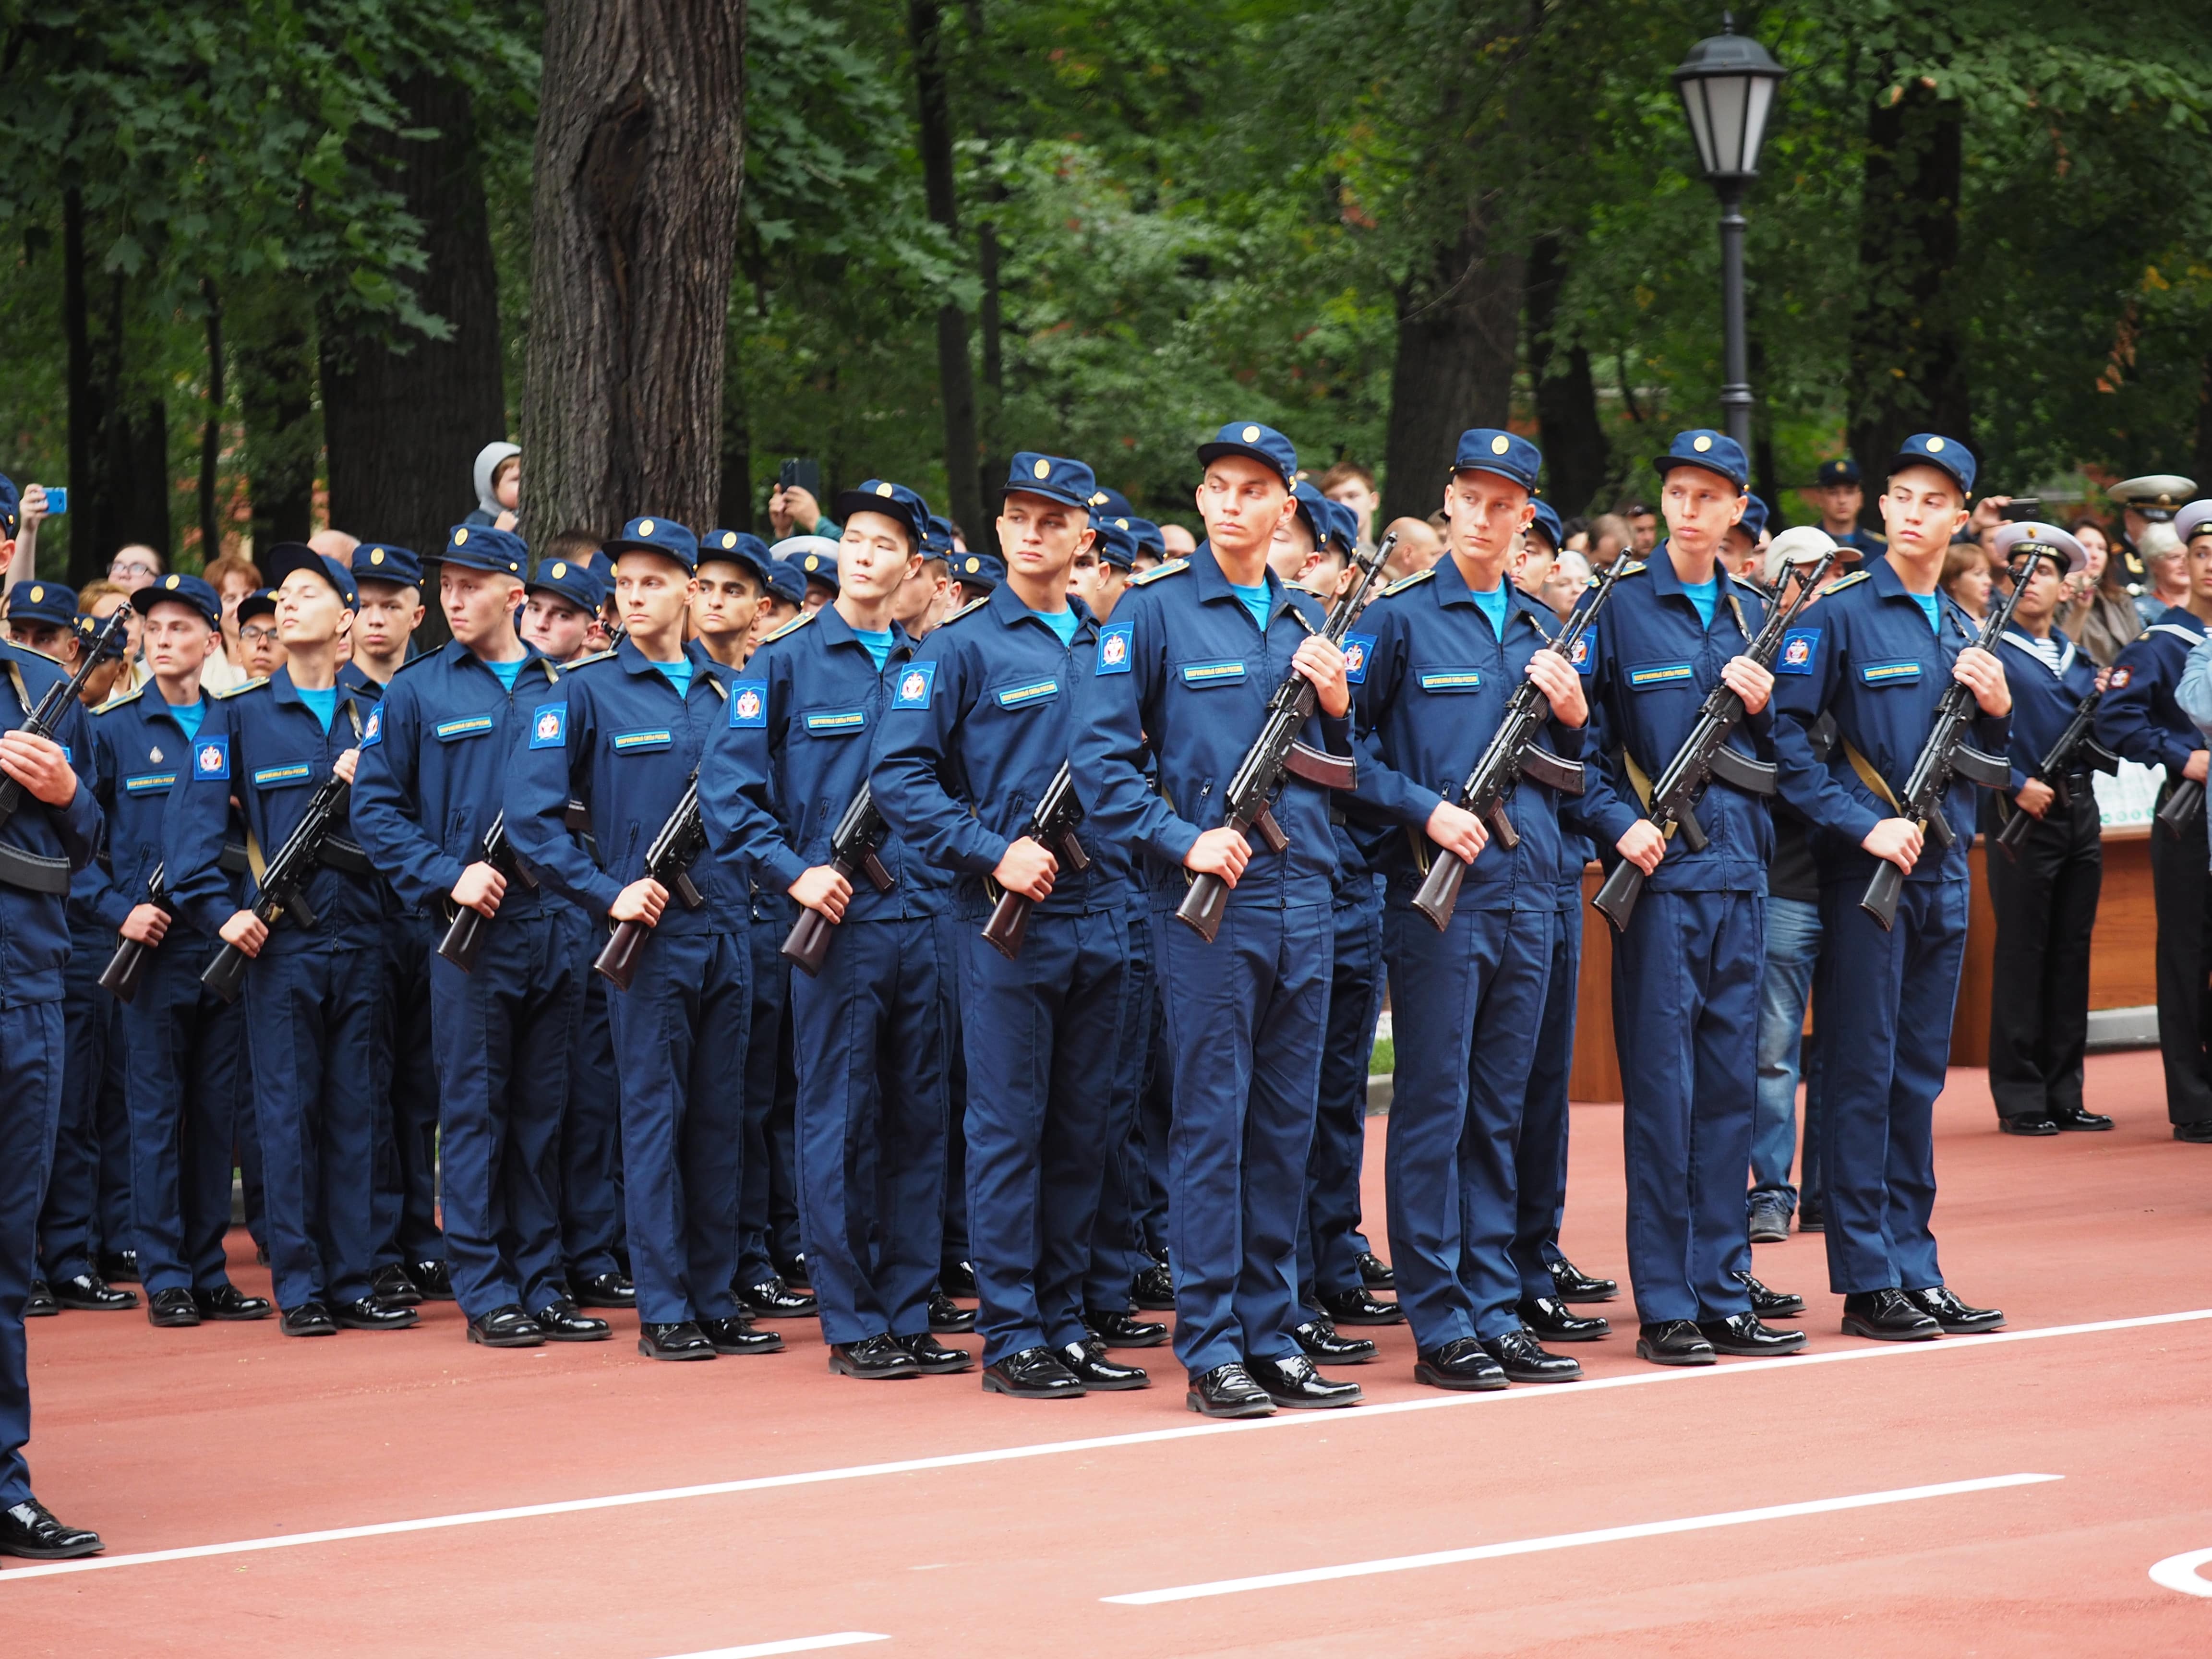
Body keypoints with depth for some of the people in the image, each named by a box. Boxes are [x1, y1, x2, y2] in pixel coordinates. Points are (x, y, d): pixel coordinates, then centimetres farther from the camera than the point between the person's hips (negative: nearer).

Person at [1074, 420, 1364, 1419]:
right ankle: (1210, 1352, -1)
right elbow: (1101, 757, -7)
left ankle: (1274, 1340, 14)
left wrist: (1336, 707, 1)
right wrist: (1182, 840, -18)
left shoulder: (1306, 621, 15)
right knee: (1212, 1122, -4)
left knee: (1286, 1127, 8)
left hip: (1304, 896, 5)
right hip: (1208, 898, -5)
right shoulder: (1153, 614, -2)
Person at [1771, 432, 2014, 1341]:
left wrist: (1997, 708, 0)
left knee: (1920, 1078, 10)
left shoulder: (1963, 629, 15)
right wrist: (1863, 824, -20)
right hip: (1863, 877, -7)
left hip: (1942, 874, 7)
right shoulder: (1839, 616, -7)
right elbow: (1786, 736, -14)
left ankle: (1916, 1268, 15)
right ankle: (1866, 1282, 0)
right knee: (1862, 1076, -3)